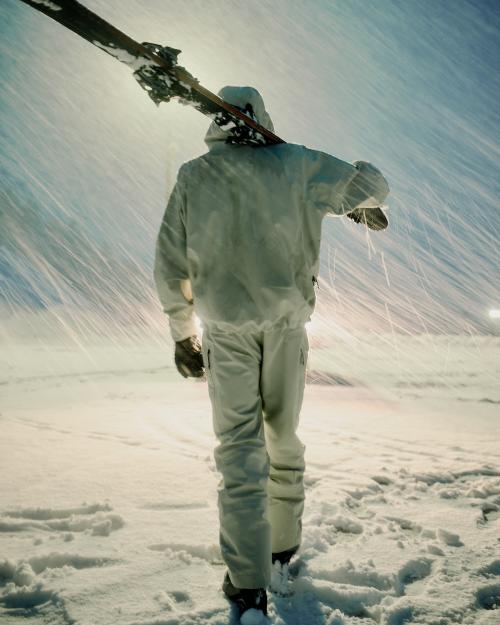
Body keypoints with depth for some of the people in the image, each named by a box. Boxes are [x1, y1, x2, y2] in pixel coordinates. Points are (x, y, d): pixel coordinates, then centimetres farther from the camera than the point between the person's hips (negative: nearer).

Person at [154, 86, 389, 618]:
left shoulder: (192, 177, 3)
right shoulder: (293, 163, 2)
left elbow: (170, 266, 3)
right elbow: (368, 181, 12)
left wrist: (182, 335, 12)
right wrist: (365, 207, 36)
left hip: (225, 328, -1)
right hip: (286, 321, 1)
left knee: (239, 447, 1)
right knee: (282, 437, 17)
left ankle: (249, 582, -2)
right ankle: (285, 544, 31)